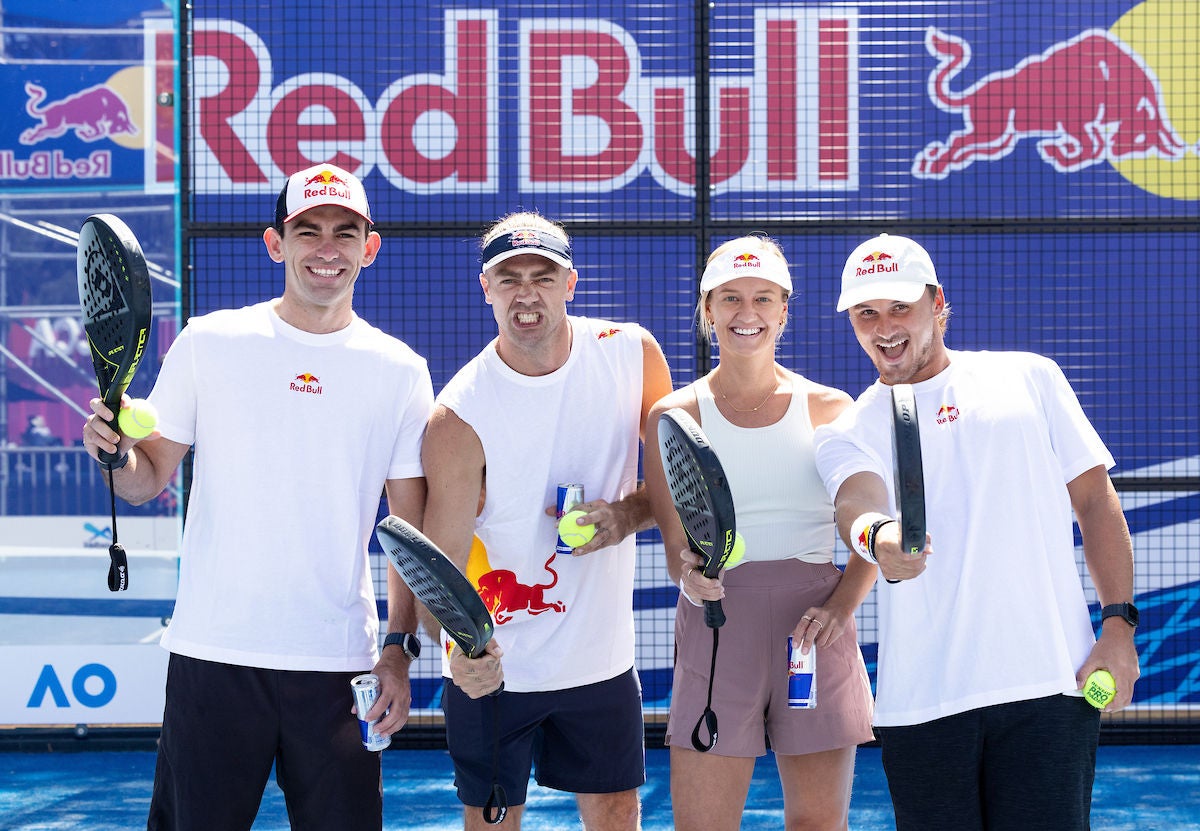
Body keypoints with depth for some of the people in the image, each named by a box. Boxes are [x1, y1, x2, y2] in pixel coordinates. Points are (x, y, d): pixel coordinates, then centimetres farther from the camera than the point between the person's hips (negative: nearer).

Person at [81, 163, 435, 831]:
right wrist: (116, 452, -15)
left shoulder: (400, 371, 5)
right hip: (214, 655, -1)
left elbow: (411, 528, 8)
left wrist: (401, 648, 1)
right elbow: (147, 479, 7)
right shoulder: (209, 343, 2)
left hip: (340, 665, 1)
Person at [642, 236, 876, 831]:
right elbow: (676, 545, 2)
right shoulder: (674, 417, 5)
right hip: (716, 629, -1)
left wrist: (839, 608, -10)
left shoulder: (829, 409, 6)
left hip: (815, 631, 1)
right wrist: (691, 572, -21)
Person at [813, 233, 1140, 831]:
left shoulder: (1030, 377, 12)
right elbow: (856, 502, -13)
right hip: (919, 704, 1)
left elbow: (1095, 498, 12)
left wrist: (1118, 624, 0)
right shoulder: (846, 433, 9)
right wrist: (876, 536, -38)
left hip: (1049, 683, 0)